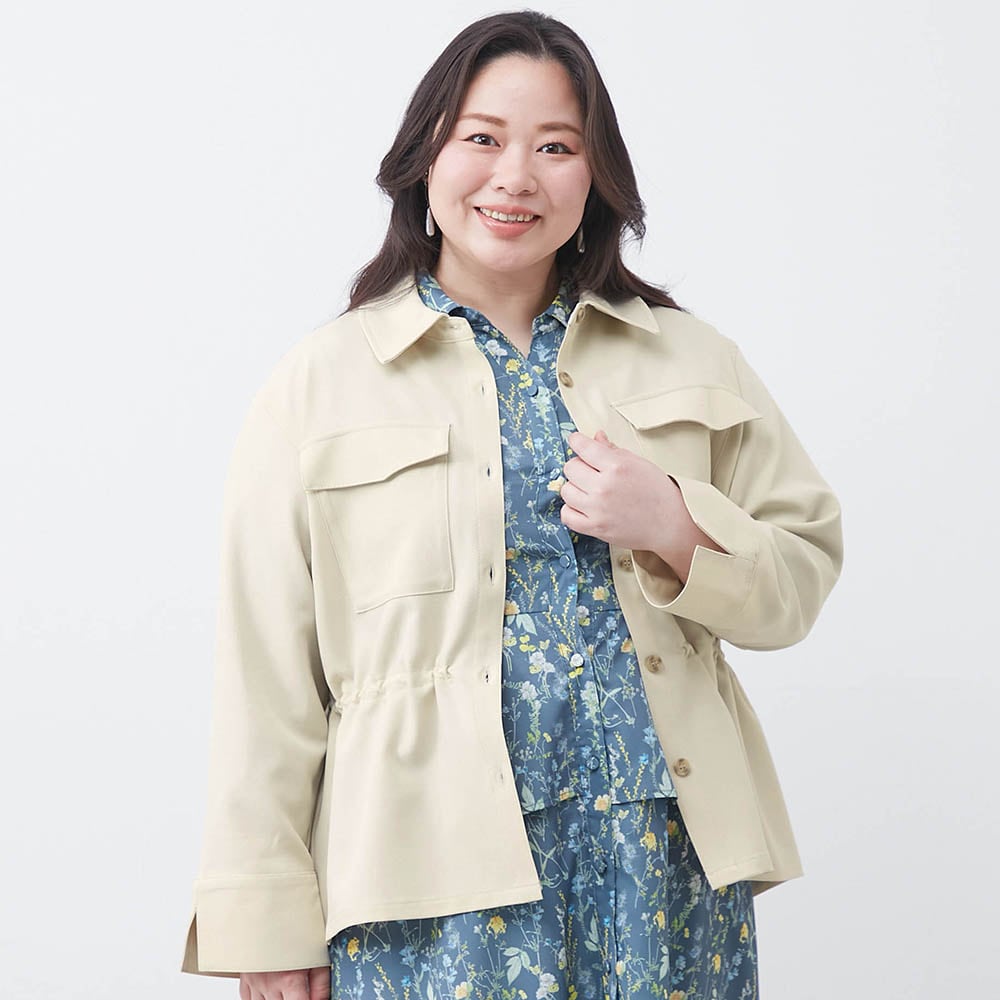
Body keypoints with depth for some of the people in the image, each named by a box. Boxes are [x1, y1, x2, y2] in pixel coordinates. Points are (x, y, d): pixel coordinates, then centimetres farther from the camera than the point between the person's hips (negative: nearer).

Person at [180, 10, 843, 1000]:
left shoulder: (691, 359, 9)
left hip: (666, 848, 3)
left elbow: (804, 568, 11)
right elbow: (268, 677, 0)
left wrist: (675, 530, -10)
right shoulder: (319, 385, 2)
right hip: (437, 861, -2)